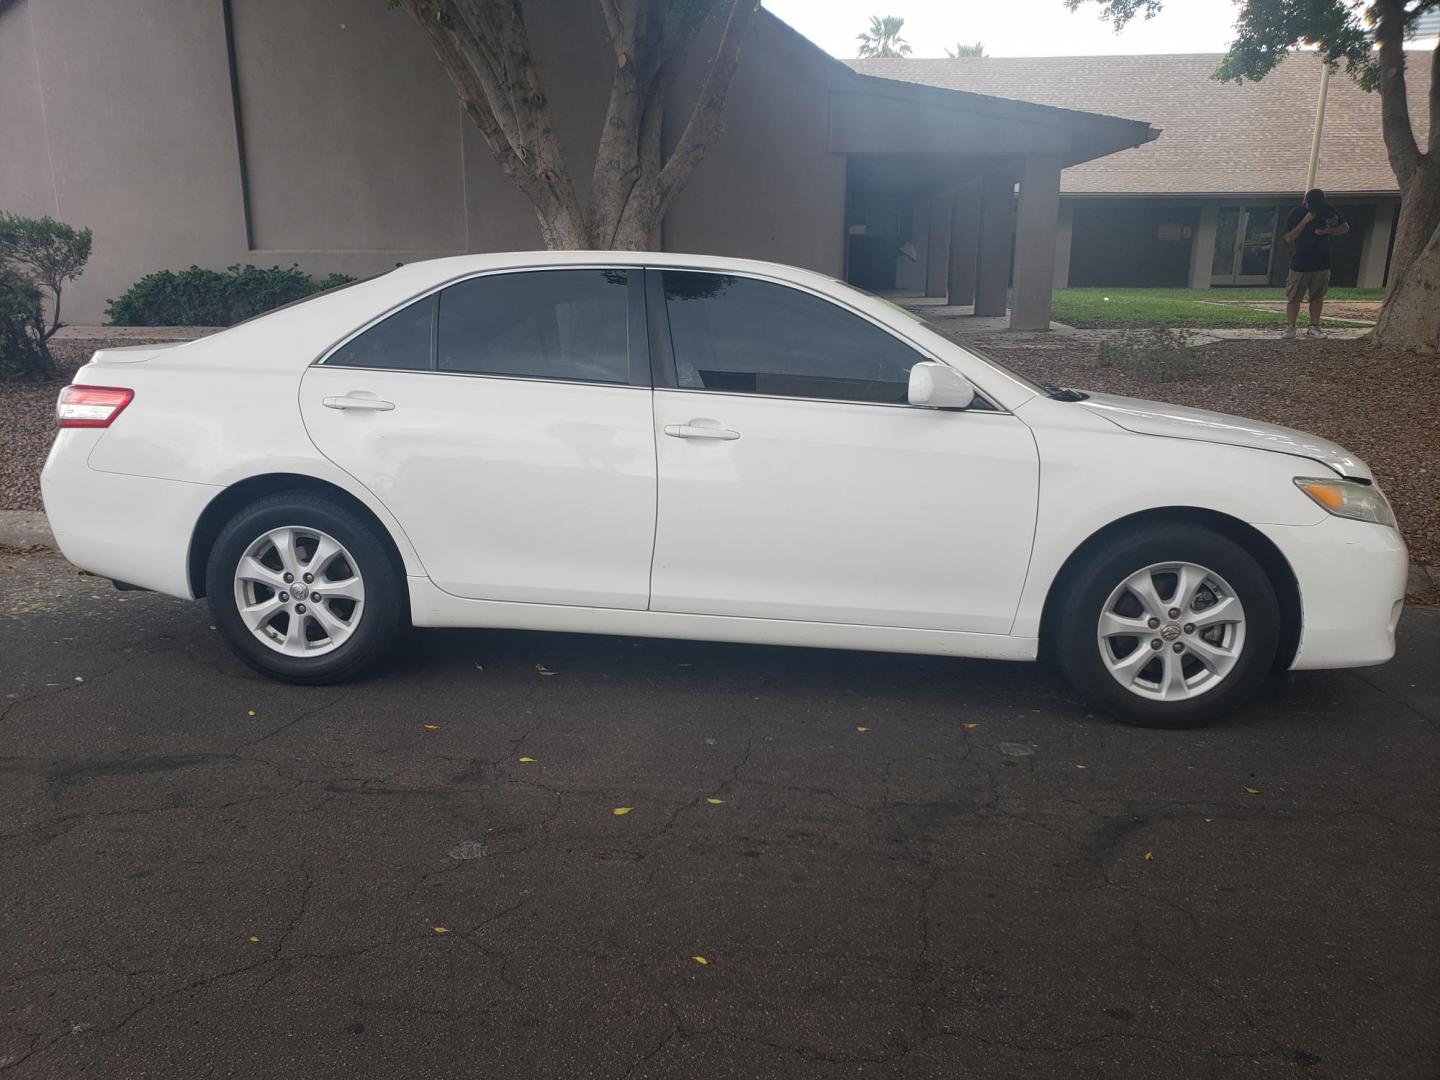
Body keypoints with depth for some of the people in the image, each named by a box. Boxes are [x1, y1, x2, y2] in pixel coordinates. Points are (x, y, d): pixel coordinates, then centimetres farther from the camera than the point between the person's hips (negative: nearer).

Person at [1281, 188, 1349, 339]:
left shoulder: (1328, 211, 1)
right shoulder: (1296, 213, -5)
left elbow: (1345, 227, 7)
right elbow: (1288, 238, -11)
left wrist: (1328, 231, -12)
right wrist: (1305, 221, -20)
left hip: (1321, 263, 3)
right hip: (1300, 263, -2)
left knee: (1317, 297, 6)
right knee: (1293, 298, -3)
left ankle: (1314, 327, 12)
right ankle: (1289, 328, 2)